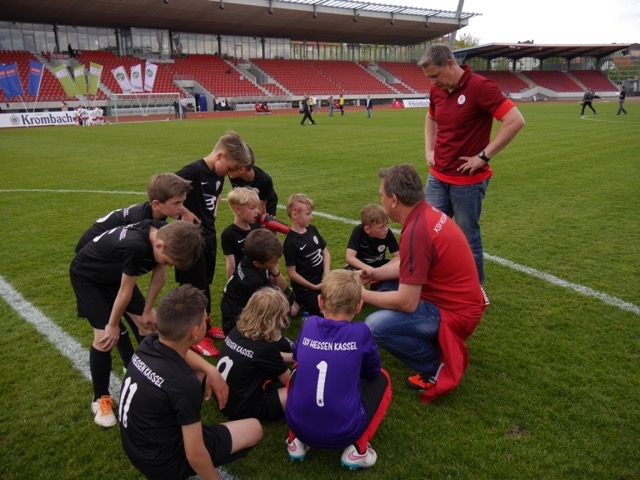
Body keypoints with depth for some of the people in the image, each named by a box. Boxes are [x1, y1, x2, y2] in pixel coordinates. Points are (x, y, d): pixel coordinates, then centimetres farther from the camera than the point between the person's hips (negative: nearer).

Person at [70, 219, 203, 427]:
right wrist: (113, 325, -13)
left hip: (114, 273, 7)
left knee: (147, 323, 5)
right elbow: (125, 290, -28)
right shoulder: (135, 246, -43)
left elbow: (159, 273, -5)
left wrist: (148, 309, 1)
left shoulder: (166, 233, -21)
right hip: (87, 275, -7)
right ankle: (100, 398, 6)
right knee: (105, 337, -14)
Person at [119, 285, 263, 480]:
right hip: (162, 464, -7)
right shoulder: (184, 383, -35)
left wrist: (212, 371, -1)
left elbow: (179, 353, 13)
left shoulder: (149, 344, -13)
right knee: (254, 429, 5)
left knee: (201, 372, 14)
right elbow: (195, 455, -25)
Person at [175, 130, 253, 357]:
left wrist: (214, 209, 9)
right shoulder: (194, 171, -22)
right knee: (195, 287, 2)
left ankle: (206, 325, 34)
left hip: (209, 233, 8)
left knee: (205, 283, 19)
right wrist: (184, 213, -21)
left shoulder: (218, 174, 4)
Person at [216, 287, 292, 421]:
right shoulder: (266, 347, -24)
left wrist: (293, 356, 23)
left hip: (223, 398, 8)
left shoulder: (236, 331, -2)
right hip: (241, 408, -8)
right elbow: (288, 380, -6)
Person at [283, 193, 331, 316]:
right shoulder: (291, 242, -20)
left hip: (321, 280, 7)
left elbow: (325, 252, 10)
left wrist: (327, 272, -6)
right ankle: (300, 302, 11)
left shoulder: (312, 229, 1)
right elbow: (292, 273, -17)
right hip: (305, 287, -7)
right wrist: (313, 287, -13)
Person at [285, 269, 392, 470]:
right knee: (381, 379, 20)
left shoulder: (309, 325, 1)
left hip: (298, 425, 3)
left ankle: (296, 441, 19)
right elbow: (372, 371, 12)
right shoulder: (360, 333, -6)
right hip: (344, 432, -3)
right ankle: (357, 449, 8)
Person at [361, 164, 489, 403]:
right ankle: (439, 345, 18)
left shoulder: (416, 232, -28)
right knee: (387, 288, 19)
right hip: (459, 300, 10)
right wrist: (375, 273, 5)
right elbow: (411, 264, 15)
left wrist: (362, 295, -12)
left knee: (375, 326, -22)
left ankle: (439, 366, -2)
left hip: (455, 313, -10)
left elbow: (406, 303, -25)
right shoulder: (426, 213, 0)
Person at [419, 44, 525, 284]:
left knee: (468, 238, 5)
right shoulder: (437, 90, 5)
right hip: (437, 177, 7)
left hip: (468, 181, -7)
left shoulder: (480, 86, -16)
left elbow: (515, 120, -20)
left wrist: (484, 156, -19)